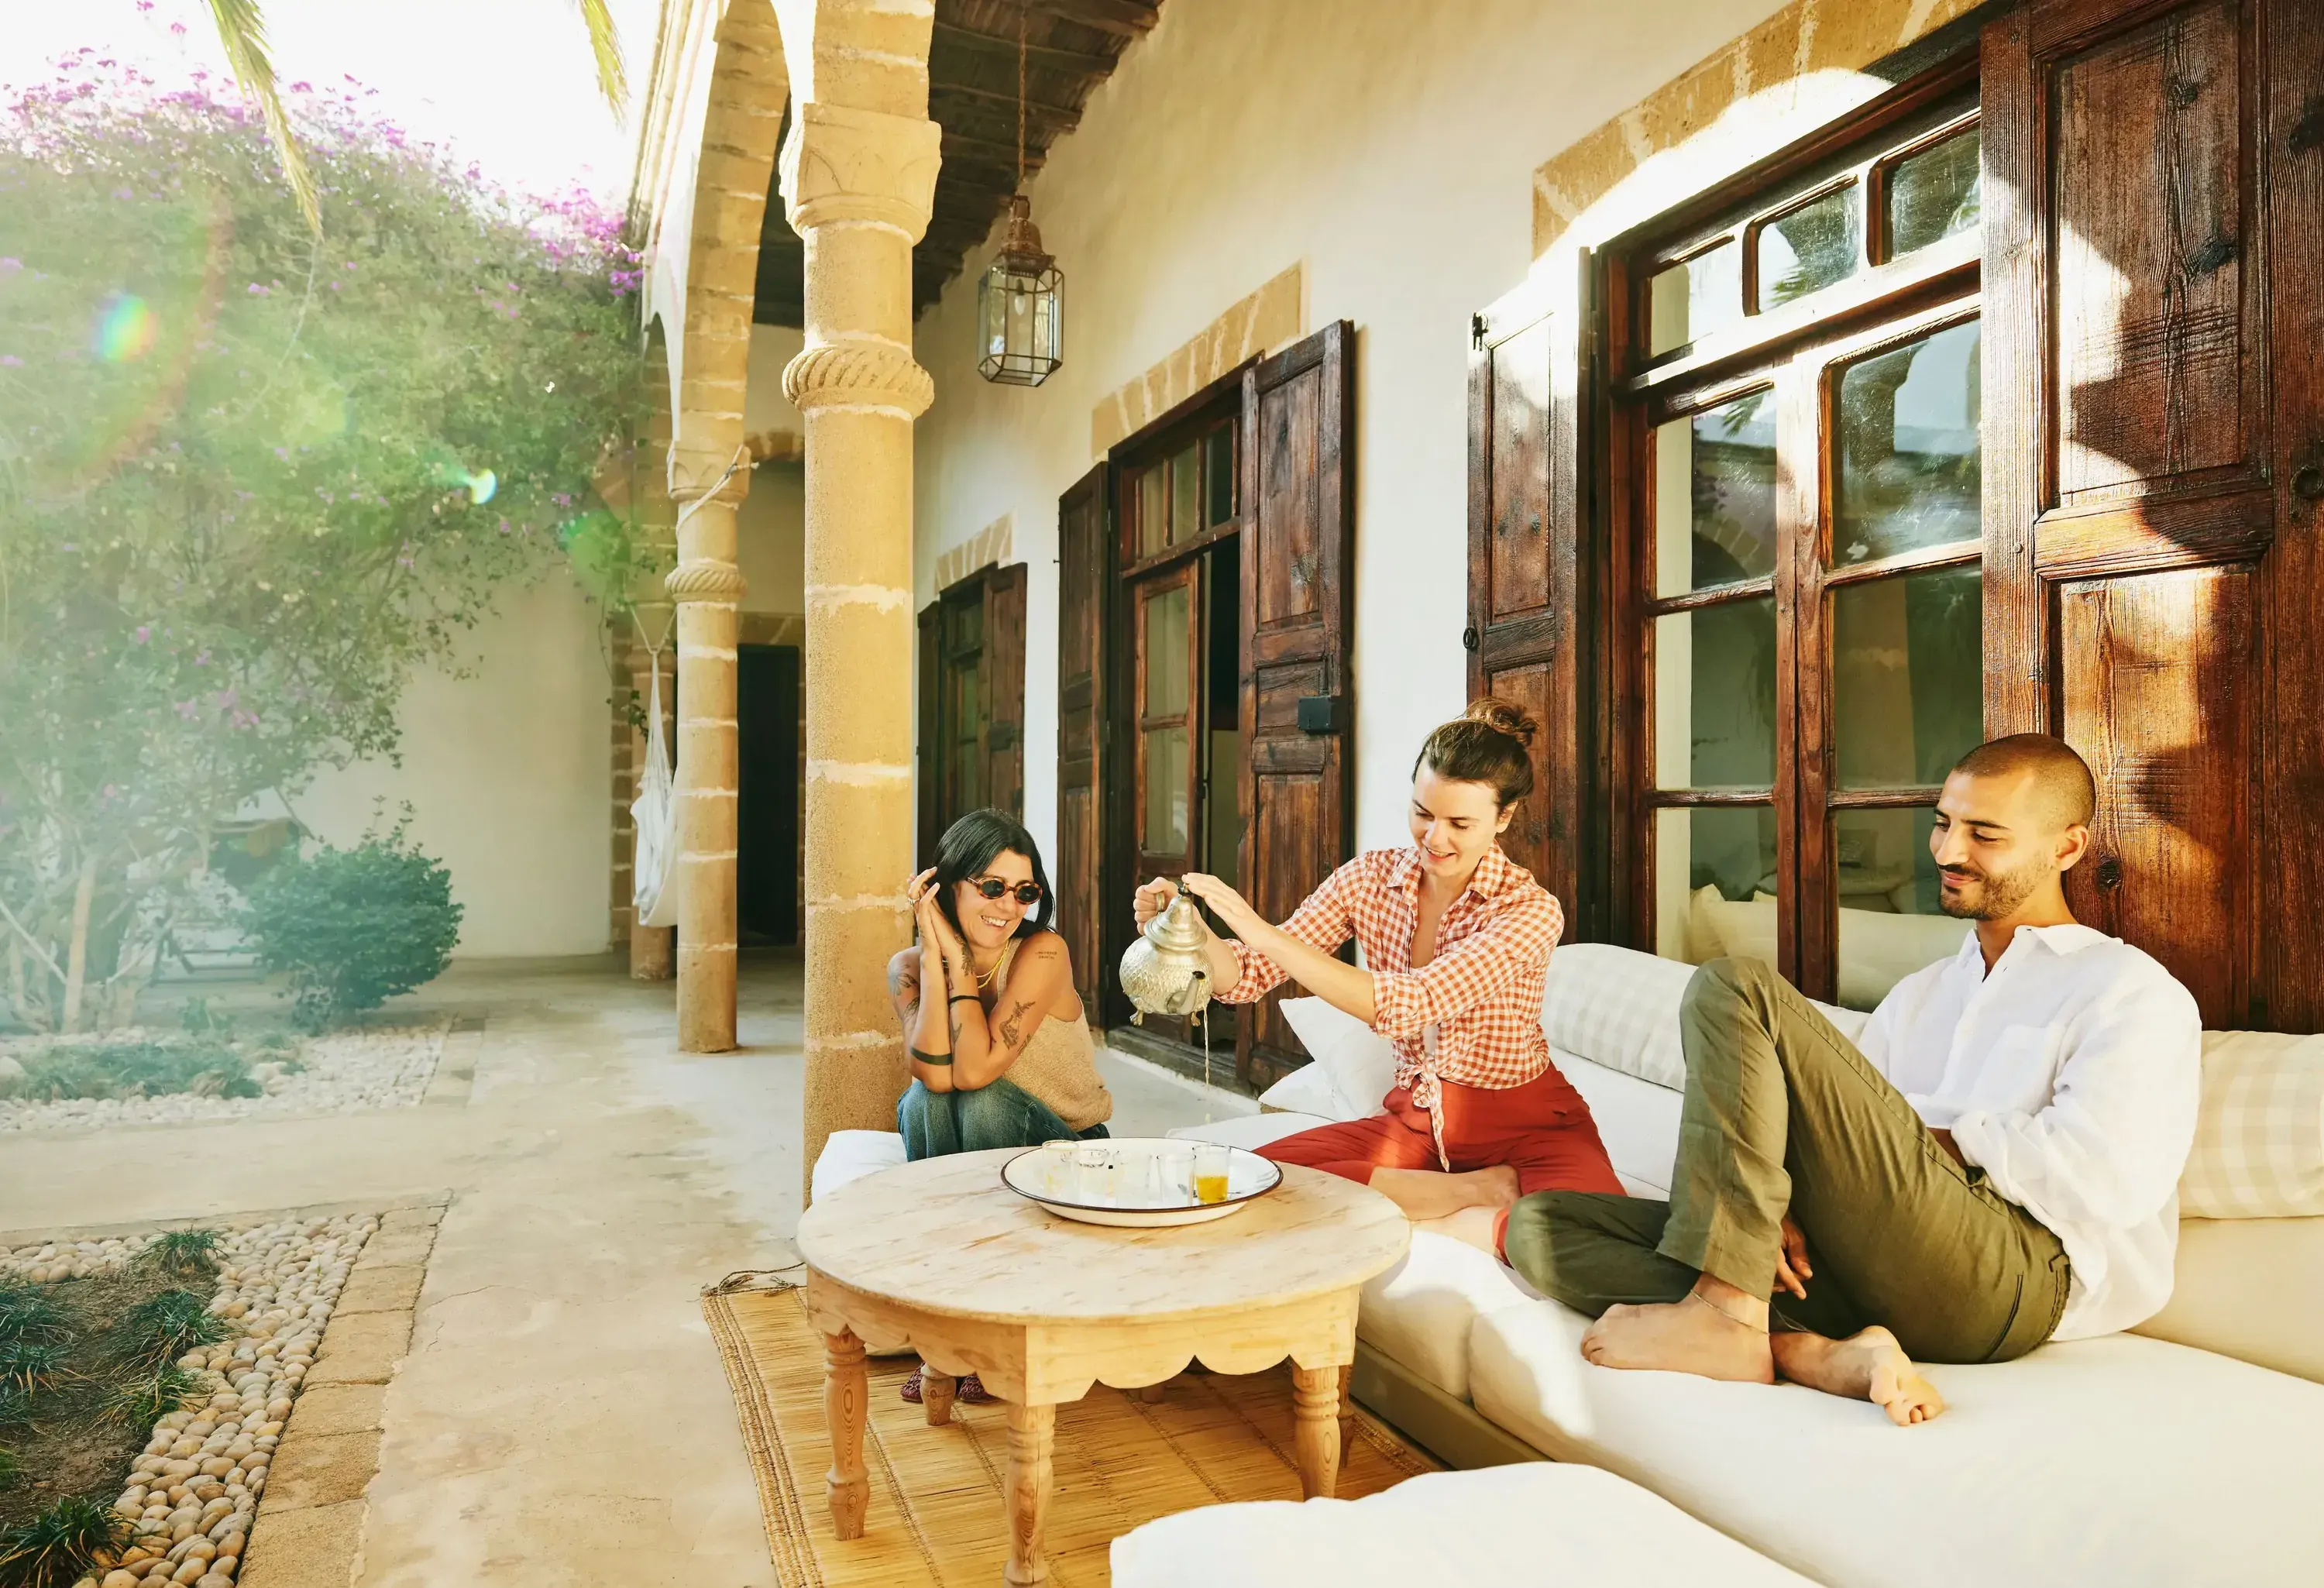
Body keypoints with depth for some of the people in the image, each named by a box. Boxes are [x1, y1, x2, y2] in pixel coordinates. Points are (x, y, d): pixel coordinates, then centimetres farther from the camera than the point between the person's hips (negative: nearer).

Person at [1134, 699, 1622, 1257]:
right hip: (1413, 1117, 4)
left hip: (1528, 1126, -4)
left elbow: (1409, 1006, -32)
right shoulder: (1369, 878, -4)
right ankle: (1481, 1190, -10)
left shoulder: (1530, 909, -19)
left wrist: (1264, 934, -39)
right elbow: (1247, 977, -5)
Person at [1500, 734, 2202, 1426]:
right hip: (1849, 1267, 7)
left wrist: (1944, 1137, 1)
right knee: (1539, 1224, -9)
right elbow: (1839, 1127, 18)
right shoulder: (1920, 993, 30)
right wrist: (1769, 1201, -3)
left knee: (1734, 989, -18)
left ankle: (1725, 1313, -23)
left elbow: (2105, 1179, -10)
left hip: (2011, 1275, -7)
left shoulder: (2131, 991, 8)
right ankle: (1818, 1352, -27)